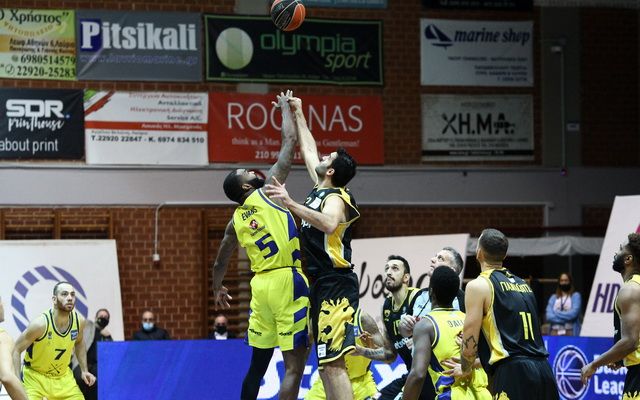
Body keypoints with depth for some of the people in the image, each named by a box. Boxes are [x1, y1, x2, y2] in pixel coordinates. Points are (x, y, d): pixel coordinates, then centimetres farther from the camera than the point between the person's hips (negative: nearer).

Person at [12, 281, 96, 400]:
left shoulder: (79, 321, -10)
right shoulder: (40, 324, -26)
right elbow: (16, 350, -17)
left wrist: (84, 370, 7)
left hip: (63, 377, 5)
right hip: (35, 377, -5)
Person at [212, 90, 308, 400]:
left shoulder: (236, 220, 14)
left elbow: (220, 262, 26)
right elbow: (289, 141, 2)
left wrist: (218, 289, 45)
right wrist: (285, 107, 18)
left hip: (261, 285, 7)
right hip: (287, 282, -7)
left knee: (258, 363, 16)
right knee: (294, 364, -8)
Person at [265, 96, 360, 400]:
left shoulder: (336, 198, -10)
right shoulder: (320, 190, 16)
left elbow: (328, 224, -34)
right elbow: (308, 150, 30)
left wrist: (291, 204, -38)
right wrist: (297, 114, 36)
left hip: (336, 288, -10)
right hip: (322, 284, 10)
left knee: (332, 362, -18)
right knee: (325, 363, 8)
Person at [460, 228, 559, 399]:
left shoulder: (478, 285, 0)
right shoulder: (523, 284, 22)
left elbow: (470, 344, -4)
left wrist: (464, 369, 14)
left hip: (513, 373, -7)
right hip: (543, 370, 7)